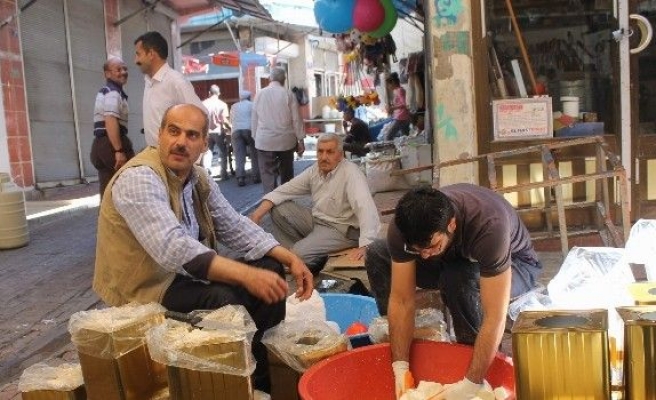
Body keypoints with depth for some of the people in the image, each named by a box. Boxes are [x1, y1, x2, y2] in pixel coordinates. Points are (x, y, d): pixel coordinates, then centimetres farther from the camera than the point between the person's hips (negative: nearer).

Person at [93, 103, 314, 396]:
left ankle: (271, 357, 15)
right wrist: (246, 274, -43)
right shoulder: (139, 178, -23)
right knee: (228, 300, -30)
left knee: (270, 268, 2)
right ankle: (255, 381, -5)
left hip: (187, 273, 9)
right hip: (145, 288, -9)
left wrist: (289, 258, -6)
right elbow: (172, 248, -37)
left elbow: (234, 226, 7)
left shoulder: (198, 178, 3)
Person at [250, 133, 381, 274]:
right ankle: (294, 250, 2)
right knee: (278, 208, -2)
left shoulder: (350, 173, -21)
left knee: (299, 253, -26)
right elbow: (285, 190, 3)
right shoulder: (315, 170, 1)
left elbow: (366, 208, -33)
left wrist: (365, 246, -44)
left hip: (340, 229, -8)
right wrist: (258, 213, -10)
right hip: (315, 220, 8)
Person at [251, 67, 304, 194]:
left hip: (265, 142, 0)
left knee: (268, 176, -1)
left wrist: (256, 138, 13)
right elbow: (296, 119, -3)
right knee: (287, 175, 14)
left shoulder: (259, 94, 0)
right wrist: (300, 140, 4)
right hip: (286, 141, 0)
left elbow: (254, 120, 4)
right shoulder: (288, 94, -5)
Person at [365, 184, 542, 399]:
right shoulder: (404, 225, -29)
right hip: (455, 257, 4)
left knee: (459, 278, -38)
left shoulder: (489, 226, -41)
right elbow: (401, 300, -24)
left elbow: (495, 319, -41)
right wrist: (400, 368, -28)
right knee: (376, 255, -13)